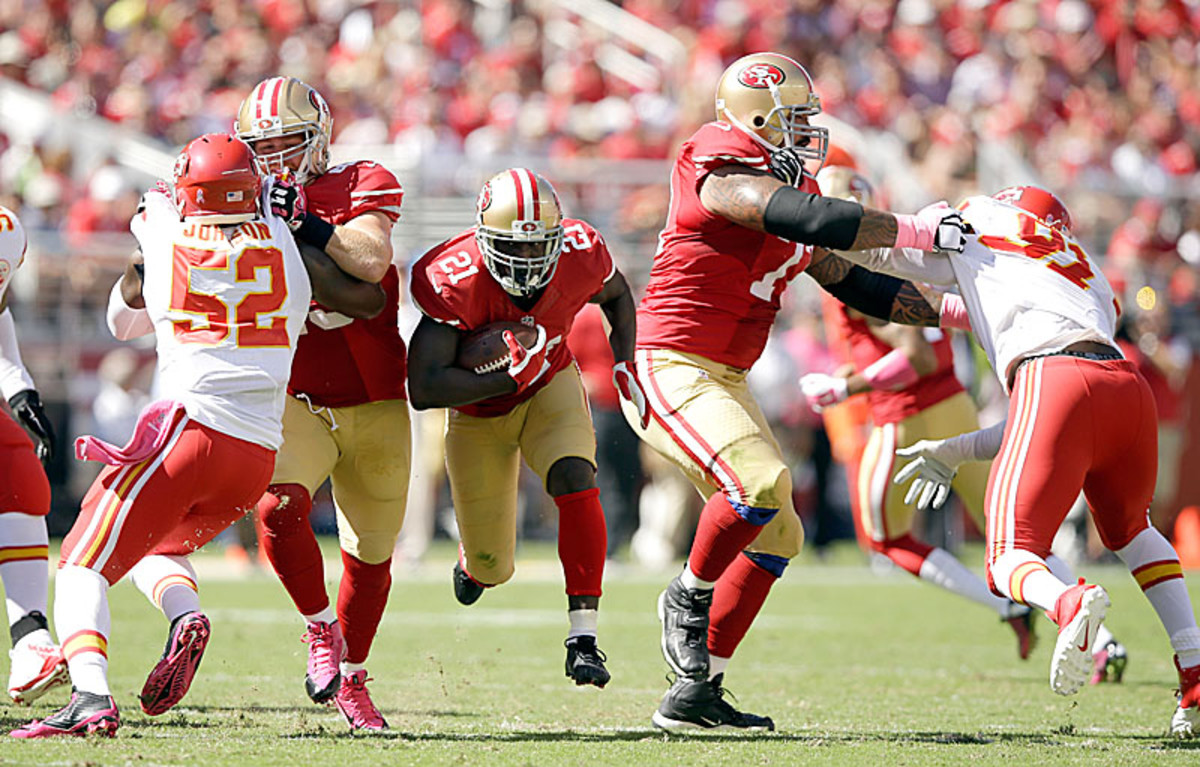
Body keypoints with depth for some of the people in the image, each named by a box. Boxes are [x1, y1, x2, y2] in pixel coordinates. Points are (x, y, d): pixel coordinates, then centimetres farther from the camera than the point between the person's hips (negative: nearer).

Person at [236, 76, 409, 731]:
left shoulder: (363, 186, -5)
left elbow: (370, 262, -23)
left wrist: (307, 223, -33)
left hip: (373, 407, 0)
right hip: (294, 402, 0)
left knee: (370, 554, 10)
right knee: (278, 511, -28)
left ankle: (351, 678, 33)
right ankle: (320, 630, -3)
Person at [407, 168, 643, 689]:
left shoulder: (580, 253, -23)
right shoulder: (457, 281, -35)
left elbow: (616, 295, 4)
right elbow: (424, 390, -38)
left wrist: (624, 364, -9)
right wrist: (508, 377, -41)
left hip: (549, 386, 2)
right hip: (478, 407, -2)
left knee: (575, 479, -30)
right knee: (491, 569, 7)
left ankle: (583, 640, -28)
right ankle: (474, 552, 49)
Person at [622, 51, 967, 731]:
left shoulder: (789, 184, 13)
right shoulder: (727, 178, -17)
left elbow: (847, 281, 21)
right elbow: (810, 219, -29)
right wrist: (913, 230, -22)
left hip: (725, 380, 10)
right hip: (669, 369, -10)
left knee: (776, 535, 8)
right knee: (760, 479, -30)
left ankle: (696, 692, 12)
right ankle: (689, 598, -4)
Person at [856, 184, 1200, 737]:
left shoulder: (977, 225, 25)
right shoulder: (1092, 282, 39)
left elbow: (882, 249, 31)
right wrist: (953, 453, 37)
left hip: (1052, 376, -5)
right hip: (1129, 385, 5)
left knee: (1010, 561, 1)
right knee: (1127, 526, 32)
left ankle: (1071, 604, -36)